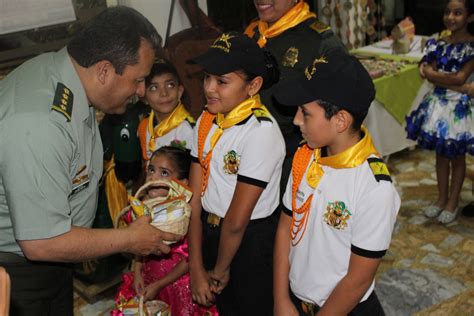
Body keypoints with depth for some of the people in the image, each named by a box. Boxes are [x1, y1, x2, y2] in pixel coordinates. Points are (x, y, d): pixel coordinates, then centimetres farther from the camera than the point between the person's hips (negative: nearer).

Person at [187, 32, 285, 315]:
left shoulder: (261, 132, -24)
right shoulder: (206, 122, -1)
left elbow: (237, 220, -19)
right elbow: (195, 197, -3)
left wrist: (220, 270, -6)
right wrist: (196, 270, -4)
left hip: (252, 241, -6)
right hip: (210, 234, 7)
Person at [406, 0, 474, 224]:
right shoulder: (439, 44, 3)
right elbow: (429, 74, -3)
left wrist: (433, 74, -11)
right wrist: (451, 79, -19)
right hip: (439, 103, 5)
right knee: (441, 154, 14)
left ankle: (452, 203, 22)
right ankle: (441, 198, 28)